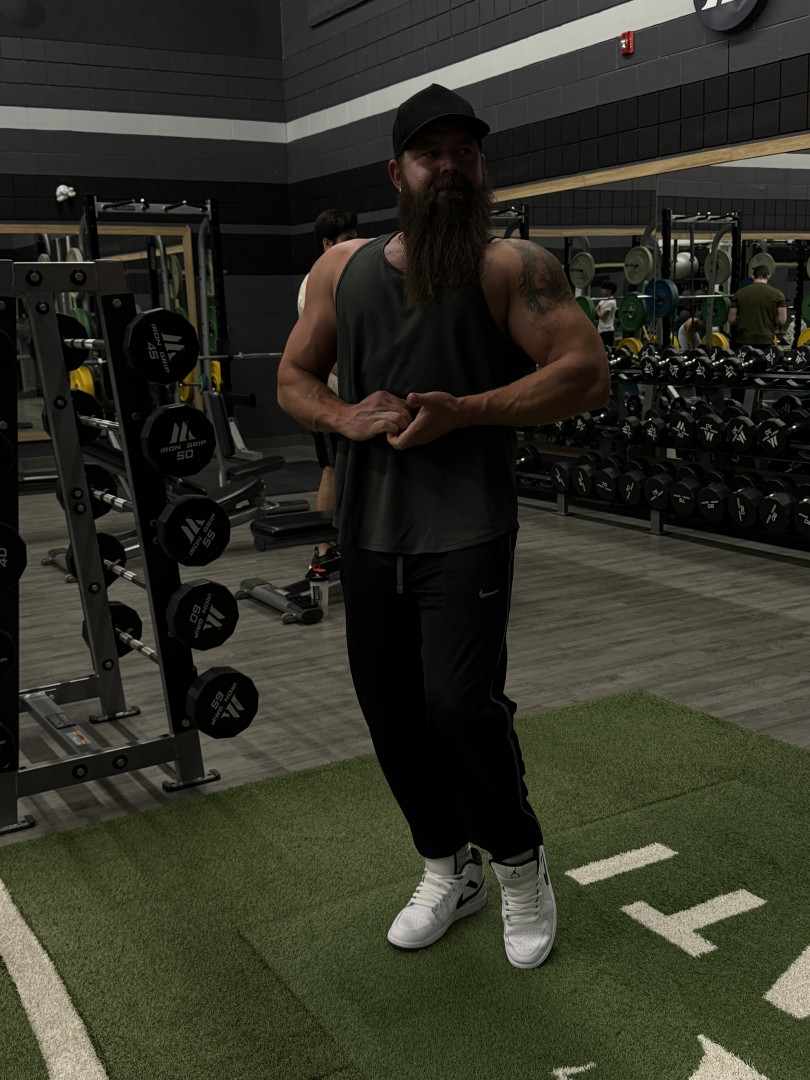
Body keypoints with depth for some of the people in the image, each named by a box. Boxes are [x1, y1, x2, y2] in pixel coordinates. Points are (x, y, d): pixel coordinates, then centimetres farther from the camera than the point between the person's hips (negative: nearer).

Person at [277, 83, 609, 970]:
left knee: (459, 702, -15)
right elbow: (293, 379, 14)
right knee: (391, 712, 11)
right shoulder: (343, 268, 10)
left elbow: (586, 374, -12)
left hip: (465, 531, -5)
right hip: (368, 531, 5)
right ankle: (447, 871, 33)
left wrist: (460, 411, -18)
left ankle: (519, 862, 15)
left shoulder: (511, 267, -3)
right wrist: (346, 415, -8)